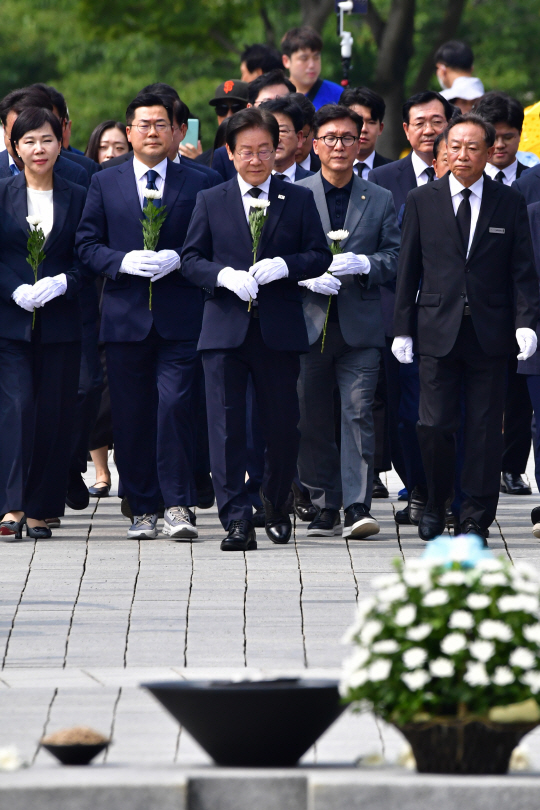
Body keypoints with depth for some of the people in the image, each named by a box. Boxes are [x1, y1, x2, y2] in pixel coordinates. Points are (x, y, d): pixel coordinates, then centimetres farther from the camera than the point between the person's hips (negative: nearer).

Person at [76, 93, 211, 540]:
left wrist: (177, 258, -13)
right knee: (132, 416, 3)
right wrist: (123, 261, -10)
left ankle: (179, 506, -7)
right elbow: (87, 244, 8)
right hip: (126, 316, 2)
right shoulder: (105, 184, 11)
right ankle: (143, 509, 12)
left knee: (176, 406, -13)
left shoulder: (197, 184, 7)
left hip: (180, 318, -2)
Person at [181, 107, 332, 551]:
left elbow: (320, 256, 4)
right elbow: (191, 259, 6)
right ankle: (236, 519, -7)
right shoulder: (210, 201, 9)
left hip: (280, 329, 0)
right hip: (225, 328, 0)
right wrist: (225, 275, -13)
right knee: (226, 426, -7)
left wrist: (284, 265, -14)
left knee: (283, 427, 6)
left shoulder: (299, 200, 8)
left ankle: (276, 506, 27)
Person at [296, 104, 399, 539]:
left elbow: (396, 257, 6)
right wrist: (306, 277, -12)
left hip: (360, 325, 0)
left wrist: (363, 264, -14)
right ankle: (325, 507, 12)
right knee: (313, 421, 3)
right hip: (309, 323, 1)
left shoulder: (380, 200, 10)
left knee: (359, 412, -11)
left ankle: (359, 505, -12)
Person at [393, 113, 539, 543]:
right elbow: (408, 269, 7)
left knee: (485, 429, 1)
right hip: (438, 330, 0)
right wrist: (403, 328, 3)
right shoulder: (422, 200, 6)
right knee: (435, 426, -3)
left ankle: (476, 518, 9)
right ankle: (436, 505, 18)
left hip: (489, 331, 0)